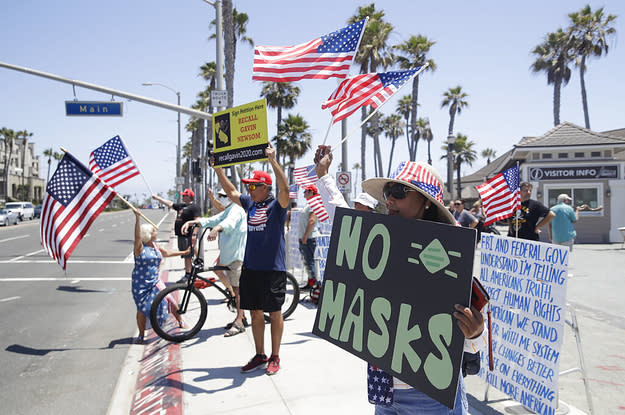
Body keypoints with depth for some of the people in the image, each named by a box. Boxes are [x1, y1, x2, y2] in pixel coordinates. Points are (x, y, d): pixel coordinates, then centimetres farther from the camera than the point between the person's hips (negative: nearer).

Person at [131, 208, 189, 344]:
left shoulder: (155, 246, 6)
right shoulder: (139, 248, -12)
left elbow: (167, 253, 21)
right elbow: (137, 236, -31)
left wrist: (184, 252, 26)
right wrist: (137, 217, -42)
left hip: (155, 281, 4)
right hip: (140, 284, -4)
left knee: (167, 299, -6)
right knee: (142, 308, 1)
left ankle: (180, 321, 15)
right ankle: (141, 335, 18)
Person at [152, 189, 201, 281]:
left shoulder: (194, 207, -9)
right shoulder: (181, 205, 19)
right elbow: (169, 204, 28)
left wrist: (194, 234, -25)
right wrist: (157, 198, 29)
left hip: (188, 235, -9)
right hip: (181, 235, 9)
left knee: (188, 255, -10)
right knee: (185, 256, 11)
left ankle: (188, 274, -9)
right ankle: (187, 273, 16)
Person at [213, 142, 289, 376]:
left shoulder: (277, 205, -6)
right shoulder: (250, 203, 11)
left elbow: (284, 188, -24)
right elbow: (231, 192, 21)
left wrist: (272, 160, -30)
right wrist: (218, 169, 13)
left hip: (273, 269, -6)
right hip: (250, 267, 7)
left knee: (274, 313, 5)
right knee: (255, 312, 12)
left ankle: (275, 357, 17)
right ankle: (259, 356, 24)